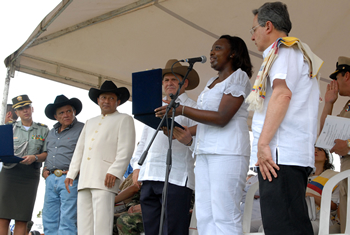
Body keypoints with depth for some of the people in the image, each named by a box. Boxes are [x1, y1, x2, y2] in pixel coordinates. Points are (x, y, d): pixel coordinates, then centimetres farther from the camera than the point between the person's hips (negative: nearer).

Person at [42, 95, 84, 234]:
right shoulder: (52, 133, 22)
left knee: (67, 221, -8)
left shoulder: (82, 129, -1)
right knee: (49, 220, 8)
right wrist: (45, 169, 14)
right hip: (51, 178, 7)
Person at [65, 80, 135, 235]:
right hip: (85, 179, 7)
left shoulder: (124, 119, 10)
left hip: (105, 178, -6)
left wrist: (114, 171, -16)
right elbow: (79, 149, 28)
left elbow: (126, 149, -3)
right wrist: (71, 173, 17)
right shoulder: (90, 122, 31)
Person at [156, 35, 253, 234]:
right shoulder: (212, 82, 23)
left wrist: (182, 110, -15)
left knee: (224, 215, -11)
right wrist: (190, 133, 10)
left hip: (228, 152, -8)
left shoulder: (238, 77, -2)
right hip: (205, 152, 9)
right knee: (205, 216, 3)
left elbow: (222, 118, -15)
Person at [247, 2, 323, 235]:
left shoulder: (284, 49, -1)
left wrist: (263, 142, -21)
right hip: (296, 155, 10)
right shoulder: (301, 55, 29)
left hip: (281, 154, -10)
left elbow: (282, 94, -17)